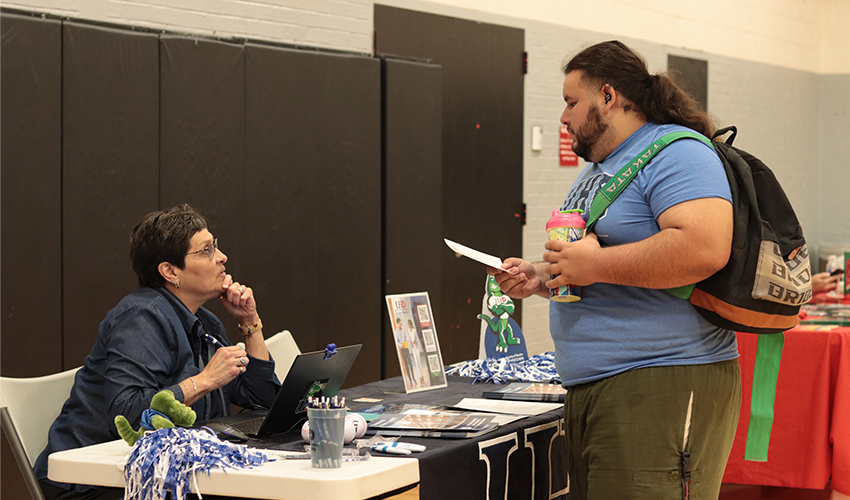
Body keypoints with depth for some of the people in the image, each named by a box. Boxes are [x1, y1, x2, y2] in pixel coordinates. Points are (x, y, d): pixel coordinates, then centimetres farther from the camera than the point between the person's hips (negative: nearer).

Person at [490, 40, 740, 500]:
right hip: (589, 390, 10)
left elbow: (704, 248, -26)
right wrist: (540, 277, 11)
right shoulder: (597, 169, 22)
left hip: (661, 388, -10)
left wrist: (595, 264, -19)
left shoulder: (674, 152, -10)